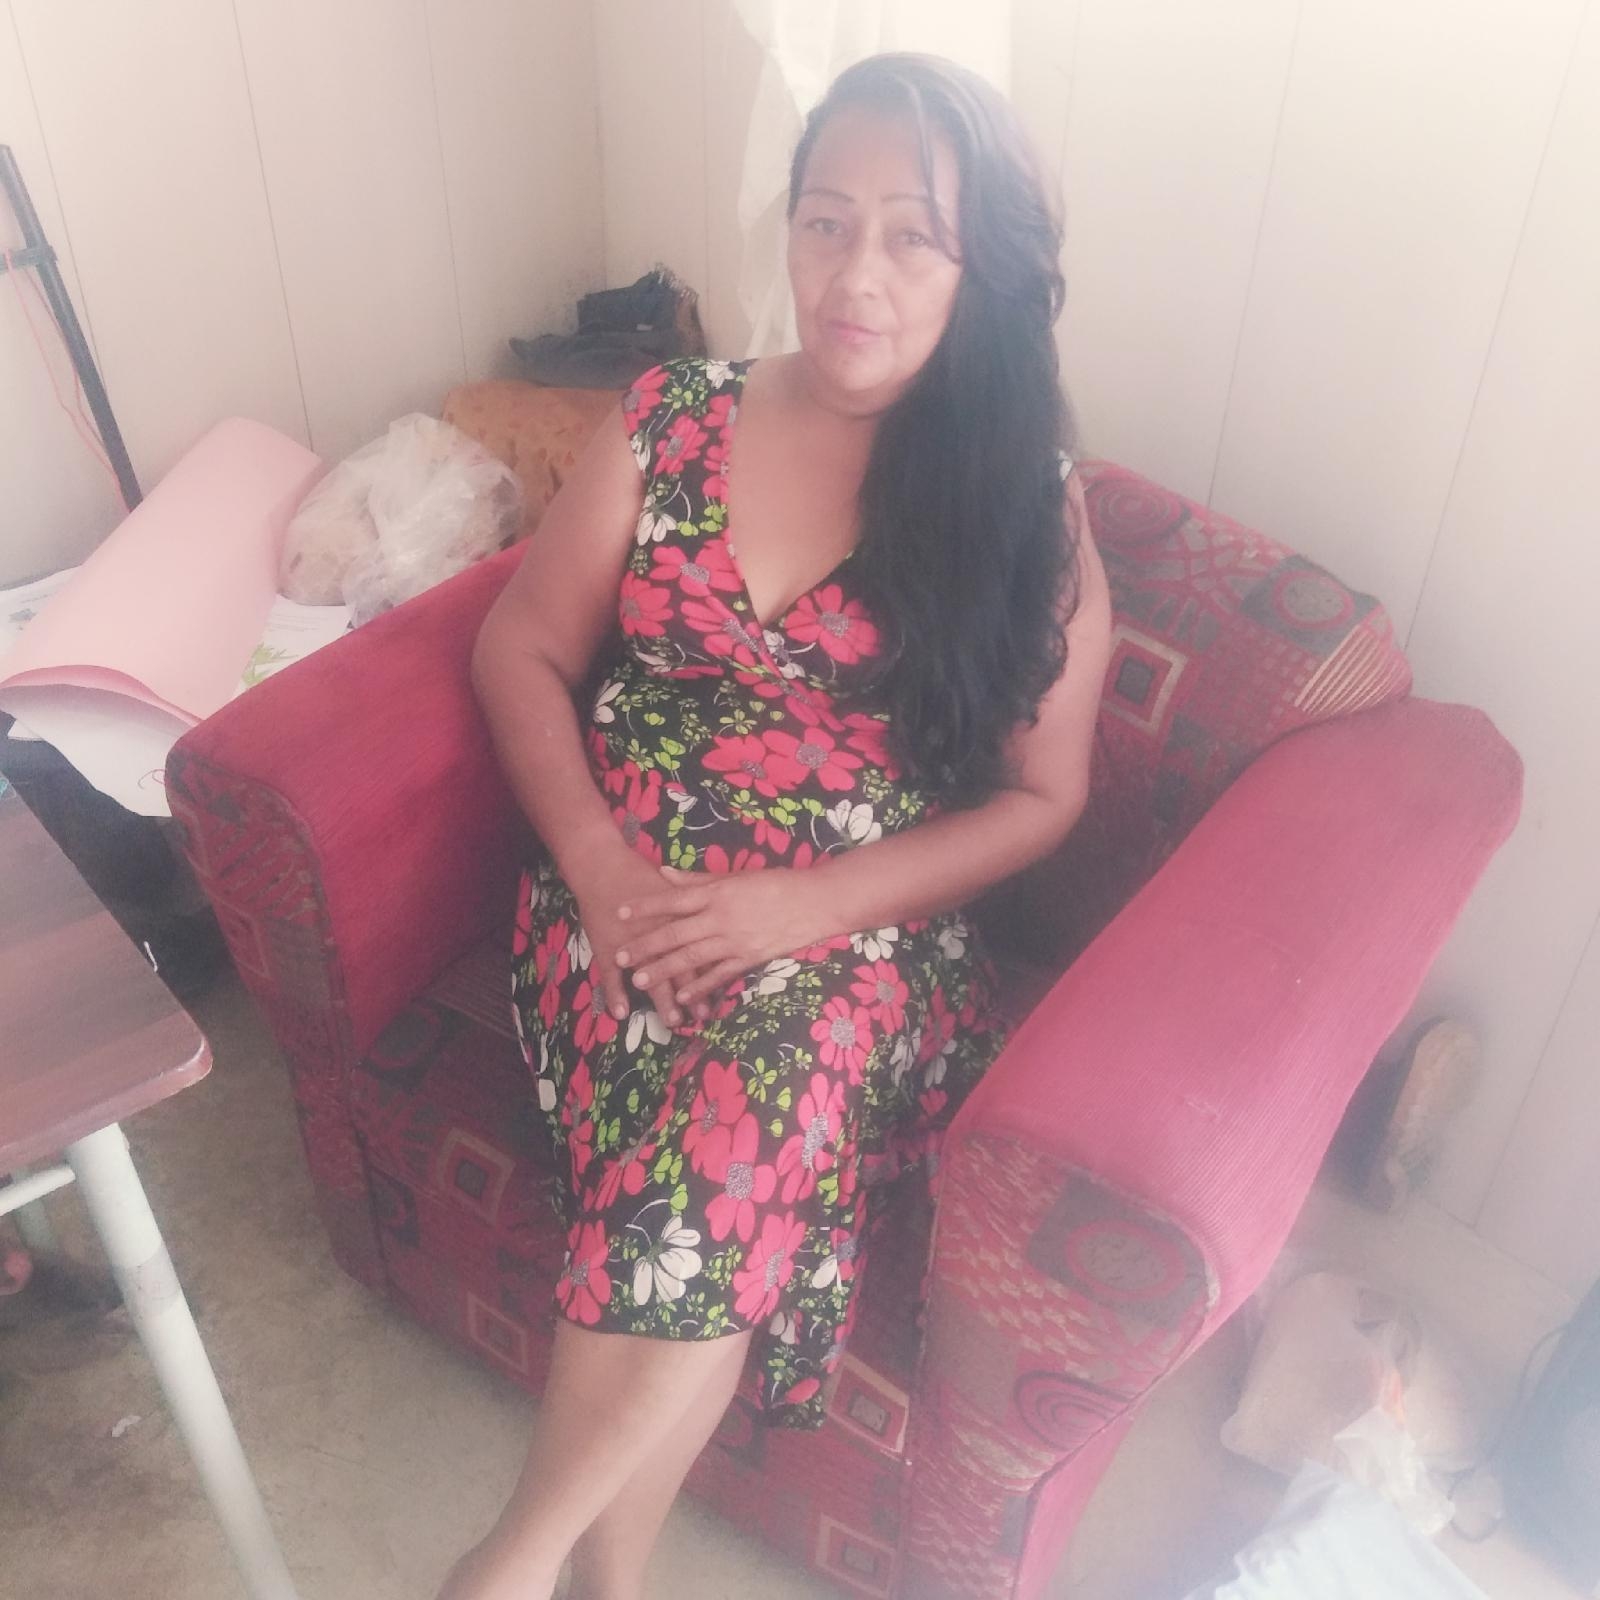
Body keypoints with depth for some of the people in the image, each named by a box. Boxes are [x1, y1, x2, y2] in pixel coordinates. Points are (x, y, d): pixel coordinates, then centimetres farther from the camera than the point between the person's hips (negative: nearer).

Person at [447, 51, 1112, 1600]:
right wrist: (597, 862, -9)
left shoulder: (1026, 500, 0)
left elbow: (1041, 794, 0)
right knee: (741, 1144, -29)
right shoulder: (672, 421, 4)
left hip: (864, 941, -1)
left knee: (777, 1060, -33)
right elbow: (520, 649, 8)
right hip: (627, 905, 1)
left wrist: (803, 907, -13)